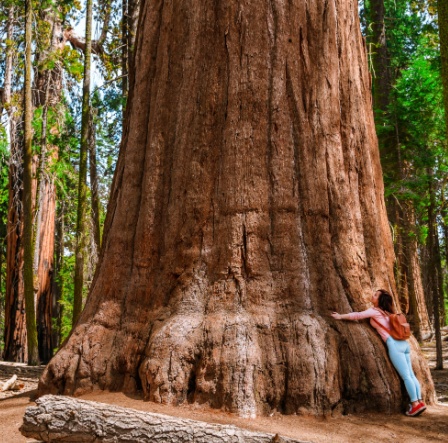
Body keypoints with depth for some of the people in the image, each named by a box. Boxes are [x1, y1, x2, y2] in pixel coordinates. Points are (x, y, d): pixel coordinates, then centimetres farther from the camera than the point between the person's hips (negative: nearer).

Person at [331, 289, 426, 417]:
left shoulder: (375, 311, 0)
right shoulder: (385, 312, 23)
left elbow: (357, 315, -2)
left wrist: (340, 316, 7)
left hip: (395, 344, -8)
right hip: (403, 343, 8)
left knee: (405, 376, -8)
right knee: (410, 374, 6)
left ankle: (416, 403, -9)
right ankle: (419, 401, 5)